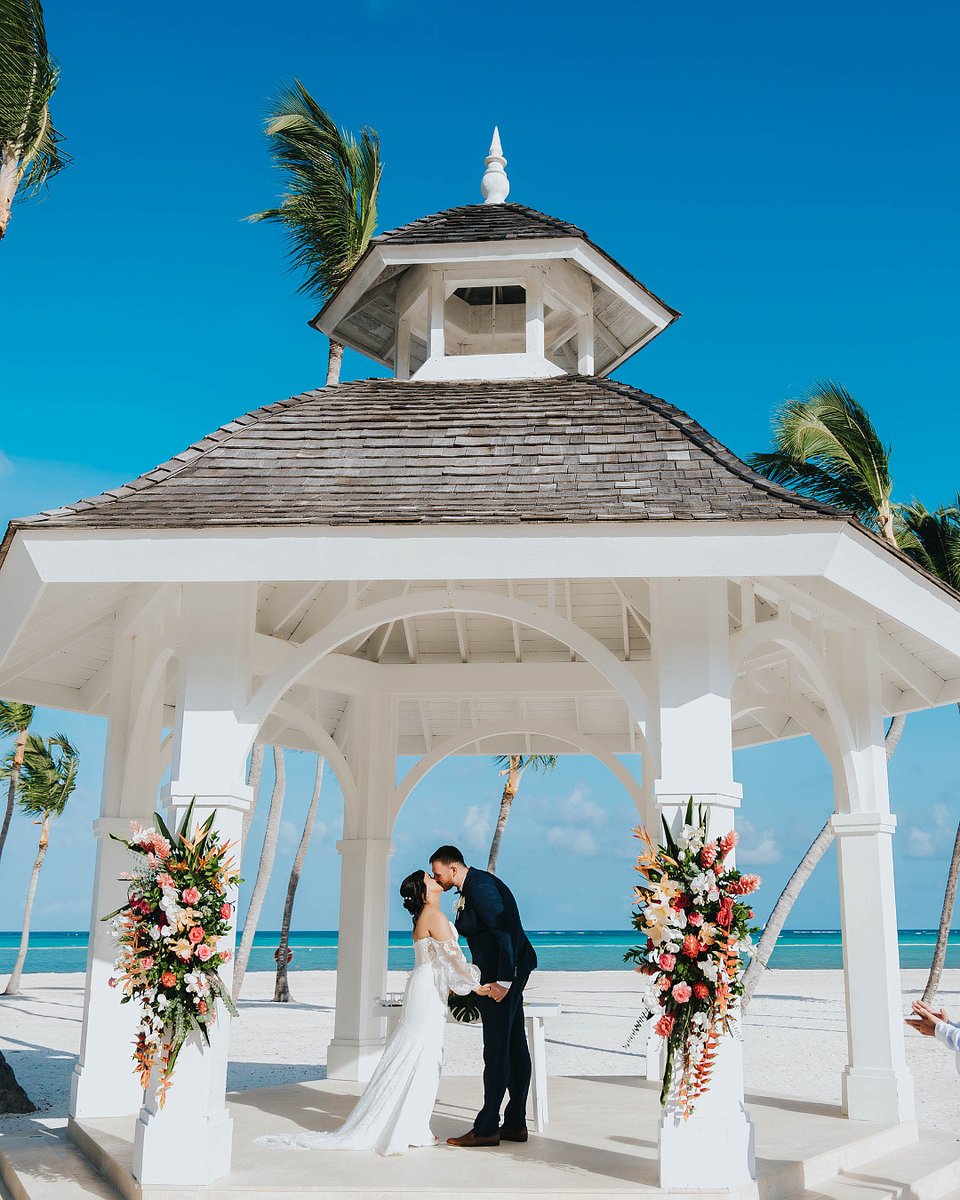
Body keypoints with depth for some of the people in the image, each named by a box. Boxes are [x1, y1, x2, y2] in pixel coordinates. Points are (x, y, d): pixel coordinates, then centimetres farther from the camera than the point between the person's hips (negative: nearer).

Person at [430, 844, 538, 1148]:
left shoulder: (480, 887, -18)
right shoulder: (472, 886, 13)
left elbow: (506, 931, -23)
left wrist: (503, 980, -23)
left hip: (503, 974, -11)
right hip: (506, 972, 11)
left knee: (496, 1049, -5)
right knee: (514, 1046, 12)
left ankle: (487, 1128, 1)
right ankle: (515, 1124, 20)